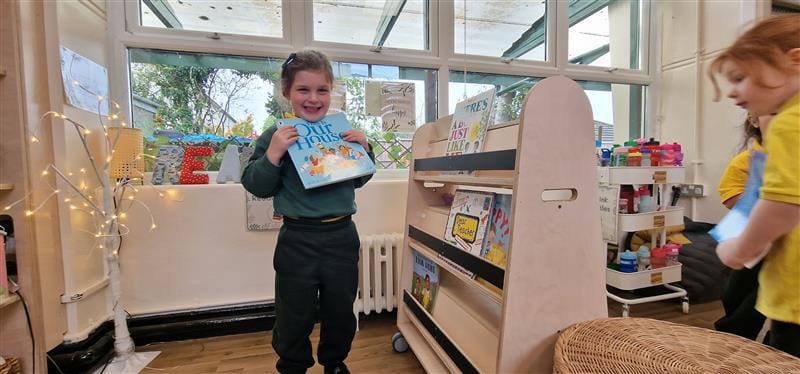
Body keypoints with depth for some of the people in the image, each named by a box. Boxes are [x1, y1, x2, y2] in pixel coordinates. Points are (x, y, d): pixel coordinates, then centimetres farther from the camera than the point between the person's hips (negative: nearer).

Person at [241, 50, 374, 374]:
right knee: (294, 316, 14)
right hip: (297, 240, -3)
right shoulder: (277, 136, -5)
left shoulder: (343, 131, 3)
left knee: (341, 310, 20)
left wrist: (363, 149, -5)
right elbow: (256, 187, -7)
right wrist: (273, 154, -22)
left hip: (342, 235, 3)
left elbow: (358, 180, 12)